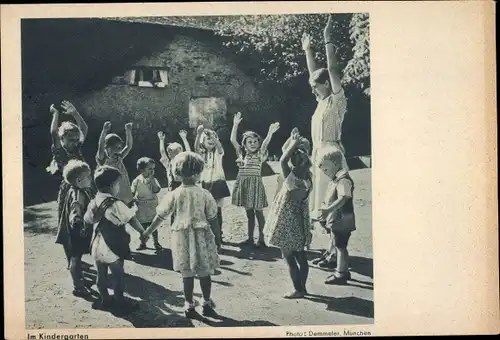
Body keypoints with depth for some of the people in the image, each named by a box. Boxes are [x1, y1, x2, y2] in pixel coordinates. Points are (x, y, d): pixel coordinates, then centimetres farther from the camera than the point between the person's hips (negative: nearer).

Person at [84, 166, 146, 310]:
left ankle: (105, 299, 31)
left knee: (101, 275, 17)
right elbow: (131, 219, -16)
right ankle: (119, 301, 22)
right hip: (113, 249, -7)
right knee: (119, 276, 10)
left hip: (97, 247, 7)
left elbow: (87, 219, 9)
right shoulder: (116, 204, -21)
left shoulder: (93, 203, -1)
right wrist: (142, 231, -2)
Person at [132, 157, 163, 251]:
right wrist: (133, 199, -13)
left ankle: (156, 243, 20)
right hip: (141, 207, 0)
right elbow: (132, 192, 3)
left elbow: (156, 190, -21)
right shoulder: (137, 180, -5)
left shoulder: (153, 180, -5)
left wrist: (151, 178, -22)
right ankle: (142, 243, 25)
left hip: (152, 207, 0)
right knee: (143, 226, 11)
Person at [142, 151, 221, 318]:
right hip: (202, 236, 0)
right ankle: (207, 303, 23)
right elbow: (212, 218, -3)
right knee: (204, 272, 12)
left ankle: (189, 305, 17)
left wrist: (148, 231, 12)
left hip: (182, 236, 0)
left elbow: (160, 216, -1)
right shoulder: (205, 194, -8)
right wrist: (217, 235, 11)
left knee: (187, 273, 9)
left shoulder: (174, 195, -8)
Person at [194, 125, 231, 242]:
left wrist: (212, 134, -39)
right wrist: (199, 134, -37)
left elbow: (219, 145, -23)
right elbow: (196, 147, -20)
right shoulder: (201, 154, 3)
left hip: (217, 183, -1)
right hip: (205, 183, 2)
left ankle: (218, 234, 9)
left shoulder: (218, 153, 0)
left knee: (217, 211, 0)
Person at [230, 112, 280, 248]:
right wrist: (236, 124, -5)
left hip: (255, 184, -4)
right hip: (243, 184, 4)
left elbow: (265, 144, -21)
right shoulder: (242, 153, 8)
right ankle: (250, 238, 21)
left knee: (258, 212, 1)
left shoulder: (260, 154, -2)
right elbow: (233, 140, 1)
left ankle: (261, 239, 9)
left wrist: (270, 133, -36)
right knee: (249, 213, 12)